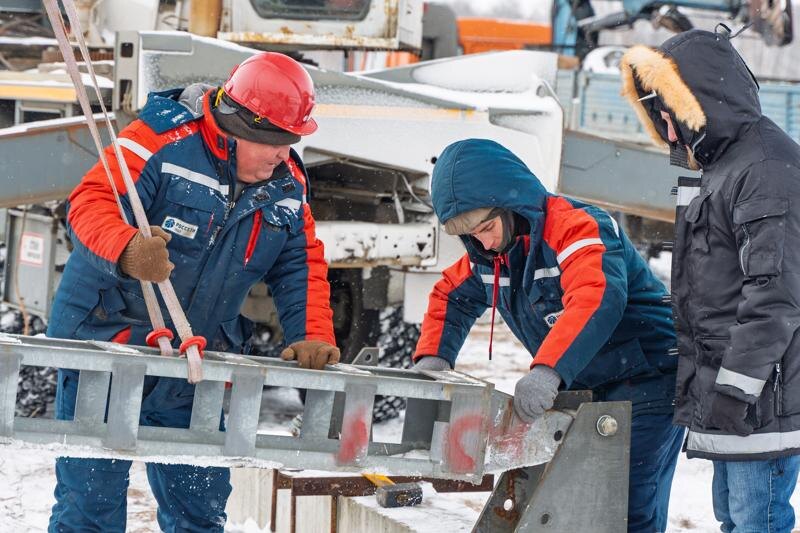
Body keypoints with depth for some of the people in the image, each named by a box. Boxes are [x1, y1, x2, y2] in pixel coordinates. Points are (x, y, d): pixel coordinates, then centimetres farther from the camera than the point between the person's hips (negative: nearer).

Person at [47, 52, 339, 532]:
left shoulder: (288, 186, 4)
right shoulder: (163, 144, -17)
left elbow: (302, 267, 8)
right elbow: (90, 204, -24)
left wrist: (313, 337, -10)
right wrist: (125, 248, -45)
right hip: (105, 341, -5)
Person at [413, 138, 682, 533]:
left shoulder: (576, 226, -23)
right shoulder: (488, 253, 5)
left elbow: (596, 298, -40)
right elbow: (451, 296, 22)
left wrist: (547, 370, -52)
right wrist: (433, 355, 3)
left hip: (649, 380, -9)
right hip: (586, 390, 9)